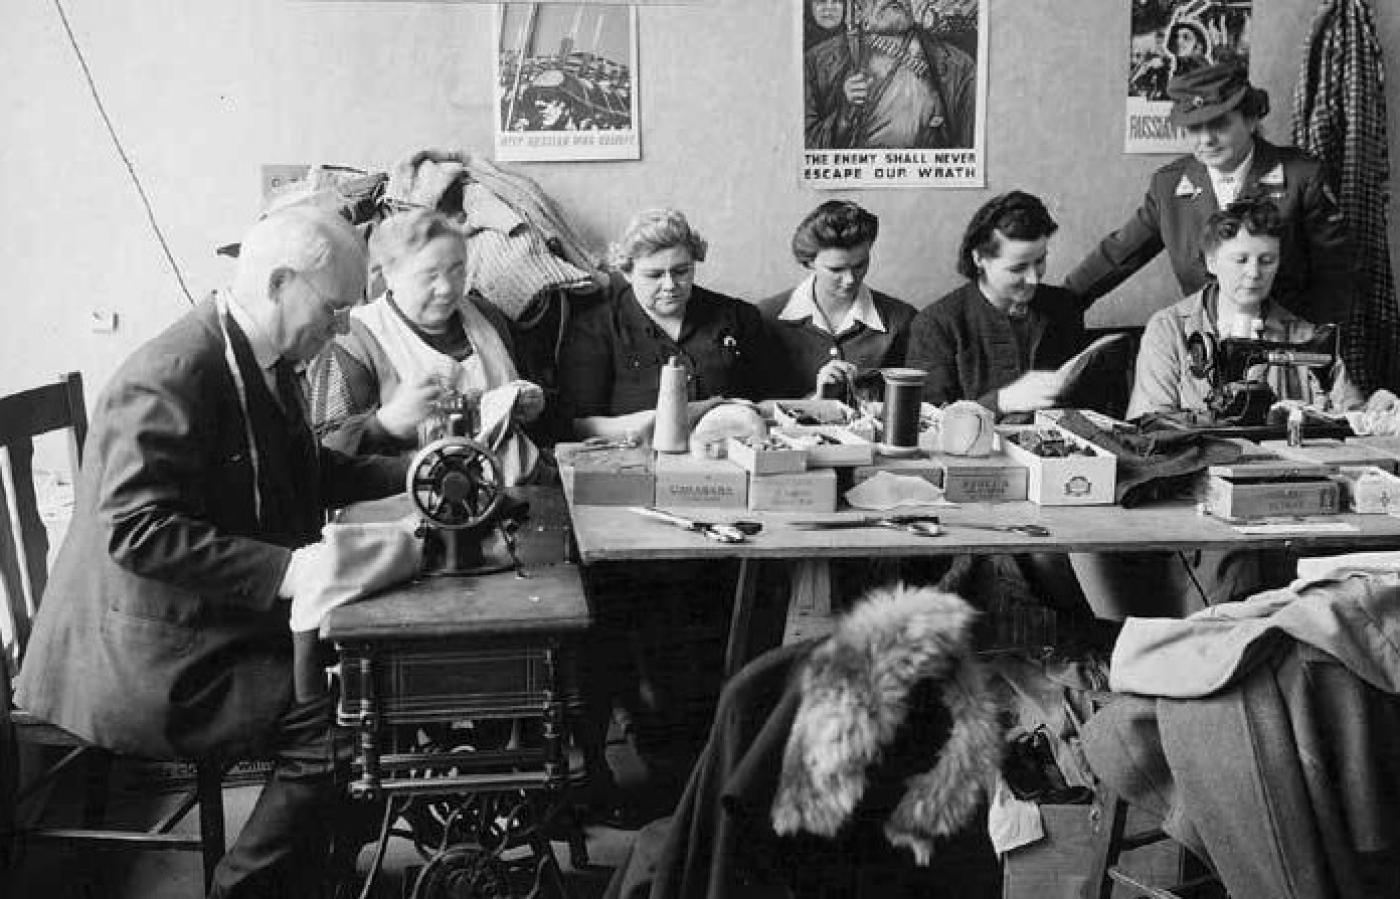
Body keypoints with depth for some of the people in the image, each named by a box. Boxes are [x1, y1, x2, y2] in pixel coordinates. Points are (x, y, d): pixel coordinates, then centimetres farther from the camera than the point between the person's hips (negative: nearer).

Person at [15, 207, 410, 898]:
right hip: (152, 659, -9)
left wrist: (404, 475, 6)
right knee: (339, 721, -21)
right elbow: (135, 531, -28)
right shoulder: (169, 380, -23)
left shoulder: (264, 360, 7)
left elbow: (303, 474, 21)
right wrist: (286, 570, -32)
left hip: (233, 620, 9)